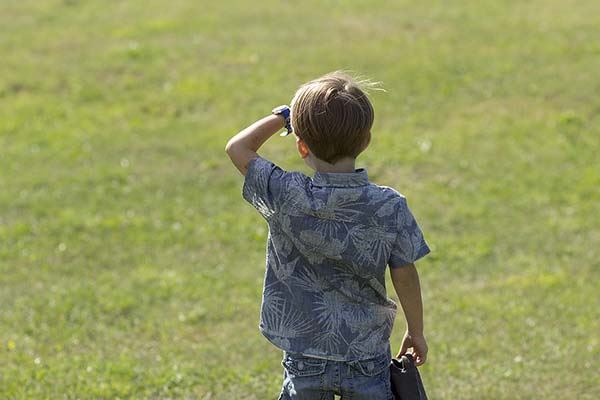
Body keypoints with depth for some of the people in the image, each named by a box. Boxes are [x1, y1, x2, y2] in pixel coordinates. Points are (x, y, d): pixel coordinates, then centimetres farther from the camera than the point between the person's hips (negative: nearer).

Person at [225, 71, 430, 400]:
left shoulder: (286, 197, -15)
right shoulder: (390, 207, -12)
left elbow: (237, 148, 0)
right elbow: (405, 277, -3)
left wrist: (280, 118, 11)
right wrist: (416, 331, 11)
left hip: (304, 360, 0)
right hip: (368, 362, 0)